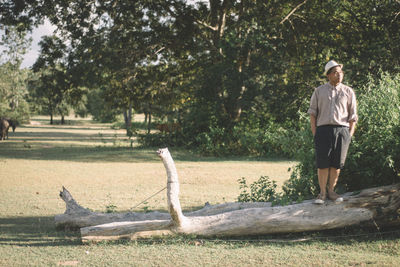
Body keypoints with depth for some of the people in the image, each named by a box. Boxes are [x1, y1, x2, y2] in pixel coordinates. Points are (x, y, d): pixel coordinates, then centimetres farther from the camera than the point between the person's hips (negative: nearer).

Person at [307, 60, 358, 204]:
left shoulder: (348, 92, 11)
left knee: (337, 164, 0)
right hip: (323, 129, -1)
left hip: (342, 130, 1)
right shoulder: (319, 91, 11)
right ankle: (322, 193, 2)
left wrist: (350, 135, 1)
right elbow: (312, 112, 10)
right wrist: (314, 133, 0)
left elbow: (353, 116, 11)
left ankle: (331, 190, 13)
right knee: (323, 164, -6)